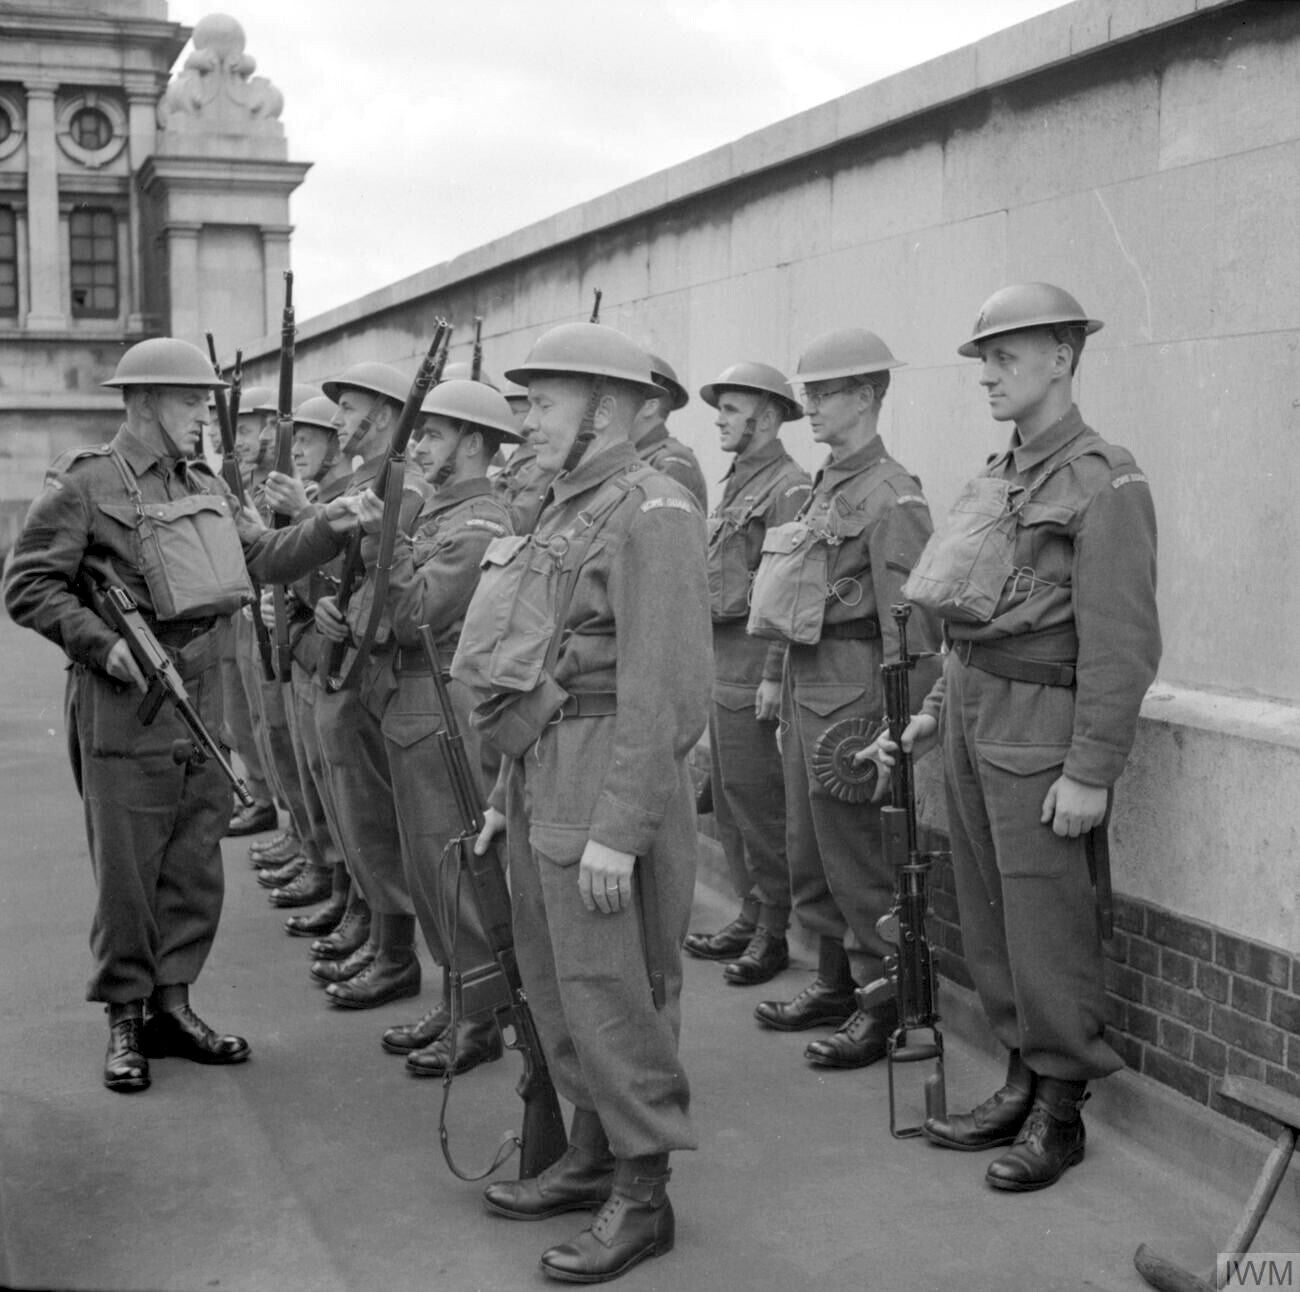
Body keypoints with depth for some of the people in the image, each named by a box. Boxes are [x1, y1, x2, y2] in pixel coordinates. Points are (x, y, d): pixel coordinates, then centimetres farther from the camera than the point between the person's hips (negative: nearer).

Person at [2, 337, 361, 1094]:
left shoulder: (205, 485, 12)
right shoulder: (86, 485, -8)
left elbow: (263, 557, 11)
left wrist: (327, 530, -5)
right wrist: (106, 644, -19)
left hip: (203, 693, 7)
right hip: (125, 698, -6)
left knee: (197, 868, 11)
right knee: (127, 869, 2)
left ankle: (172, 1003, 24)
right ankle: (126, 1018, 16)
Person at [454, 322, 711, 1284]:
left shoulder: (652, 514, -14)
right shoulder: (567, 513, 17)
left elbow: (663, 689, -20)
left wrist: (619, 831, -23)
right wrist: (511, 792, 20)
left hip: (607, 780, -10)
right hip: (544, 774, 10)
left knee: (611, 991, -3)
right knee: (558, 986, 16)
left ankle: (643, 1195, 9)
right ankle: (594, 1156, 29)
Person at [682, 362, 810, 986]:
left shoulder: (789, 487, -11)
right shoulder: (736, 485, 18)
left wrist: (773, 674, -21)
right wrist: (708, 662, 19)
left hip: (753, 662, -10)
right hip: (720, 661, 10)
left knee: (757, 800, -4)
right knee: (729, 800, 13)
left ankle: (773, 933, 5)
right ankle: (751, 915, 22)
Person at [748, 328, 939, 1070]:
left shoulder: (890, 497, -13)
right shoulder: (826, 485, 14)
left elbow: (908, 626, -17)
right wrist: (785, 689, 16)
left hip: (850, 690, -9)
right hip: (805, 683, 9)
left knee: (856, 856, -1)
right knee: (809, 853, 16)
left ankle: (883, 1004, 12)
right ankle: (836, 981, 30)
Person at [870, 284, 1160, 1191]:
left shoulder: (1105, 484, -12)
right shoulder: (1000, 478, 14)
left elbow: (1122, 642, -17)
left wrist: (1091, 771, -19)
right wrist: (937, 711, 17)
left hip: (1038, 729, -8)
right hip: (973, 719, 8)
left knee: (1046, 927, 0)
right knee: (988, 918, 13)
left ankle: (1061, 1111, 14)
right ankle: (1021, 1086, 26)